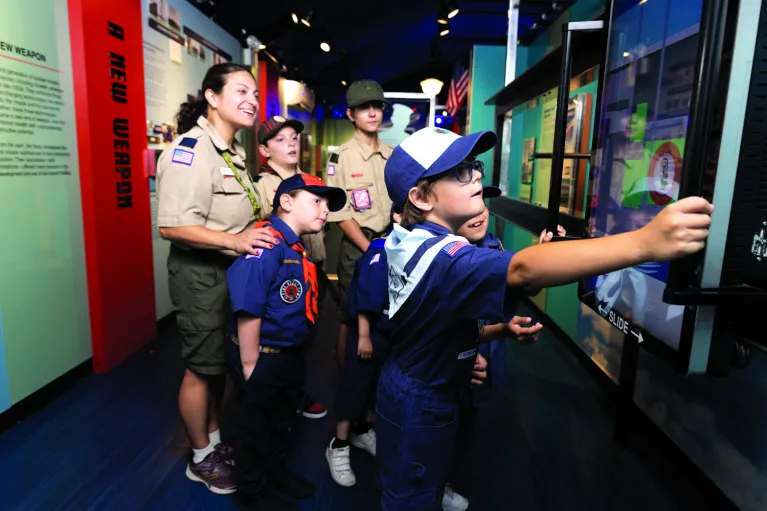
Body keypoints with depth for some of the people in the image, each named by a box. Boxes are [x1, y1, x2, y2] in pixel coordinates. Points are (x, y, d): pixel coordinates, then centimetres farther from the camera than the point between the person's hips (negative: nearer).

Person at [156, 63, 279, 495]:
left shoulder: (234, 151, 12)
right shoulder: (190, 149, -19)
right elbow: (173, 225, -26)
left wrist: (265, 227, 5)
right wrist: (235, 241, -34)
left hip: (234, 269, 9)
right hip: (202, 273, -9)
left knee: (224, 362, 19)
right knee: (202, 369, 6)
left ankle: (216, 441, 38)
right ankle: (202, 459, 27)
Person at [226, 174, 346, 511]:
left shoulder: (298, 248, 6)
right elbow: (248, 311, -28)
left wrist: (295, 357, 12)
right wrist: (251, 366, -22)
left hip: (290, 356, 9)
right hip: (263, 358, -9)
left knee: (282, 422, 27)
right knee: (254, 429, 14)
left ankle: (276, 474, 50)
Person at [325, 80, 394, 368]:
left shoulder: (393, 155, 8)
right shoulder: (341, 157, -7)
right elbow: (340, 213, -11)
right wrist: (370, 249, -15)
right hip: (357, 248, -4)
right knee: (350, 318, 5)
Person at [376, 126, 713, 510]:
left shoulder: (412, 242, 0)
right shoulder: (441, 257, -33)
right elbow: (522, 269, -51)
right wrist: (645, 243, -59)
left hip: (409, 388, 9)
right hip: (420, 406, -9)